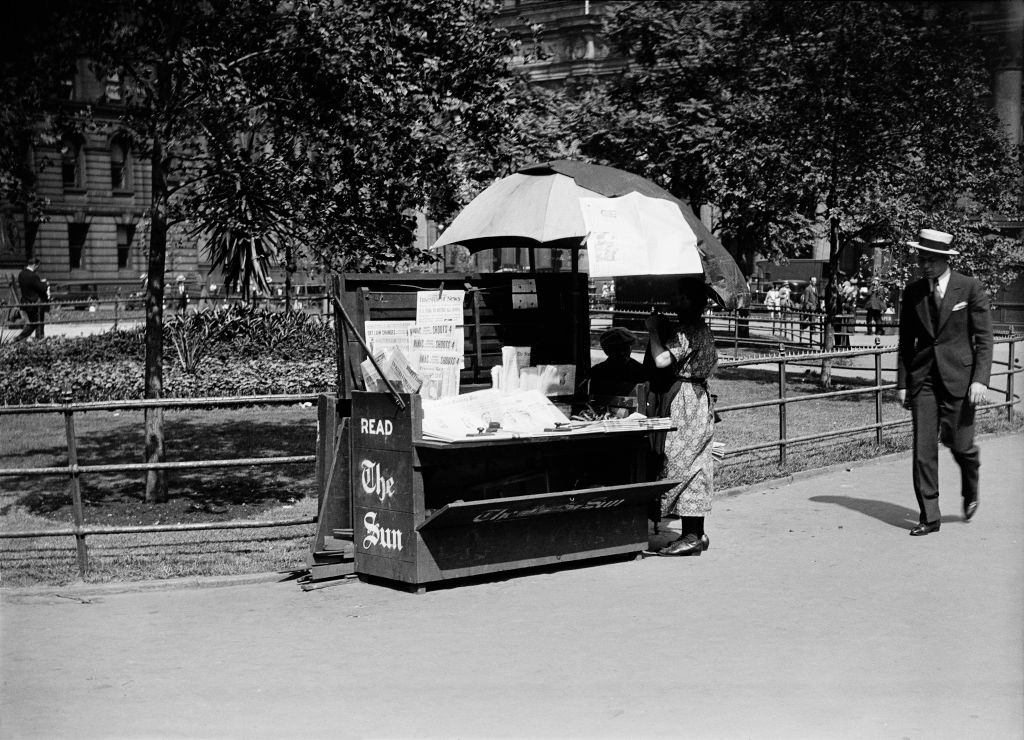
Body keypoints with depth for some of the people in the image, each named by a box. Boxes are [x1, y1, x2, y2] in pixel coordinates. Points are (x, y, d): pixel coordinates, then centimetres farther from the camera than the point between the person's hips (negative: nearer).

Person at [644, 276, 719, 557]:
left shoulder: (685, 332, -17)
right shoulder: (703, 330, 15)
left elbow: (662, 360, -28)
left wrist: (653, 330, -12)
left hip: (682, 398, -10)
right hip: (699, 395, 10)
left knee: (681, 463, -8)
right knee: (695, 467, 11)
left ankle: (690, 537, -8)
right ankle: (696, 533, 15)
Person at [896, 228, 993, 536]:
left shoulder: (970, 288, -2)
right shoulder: (912, 292, 7)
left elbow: (984, 338, -3)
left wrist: (980, 379, -12)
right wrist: (902, 383, 8)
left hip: (958, 376, -3)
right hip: (922, 378, 3)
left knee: (958, 444, 2)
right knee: (923, 448, -3)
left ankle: (970, 492, 34)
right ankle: (929, 516, 4)